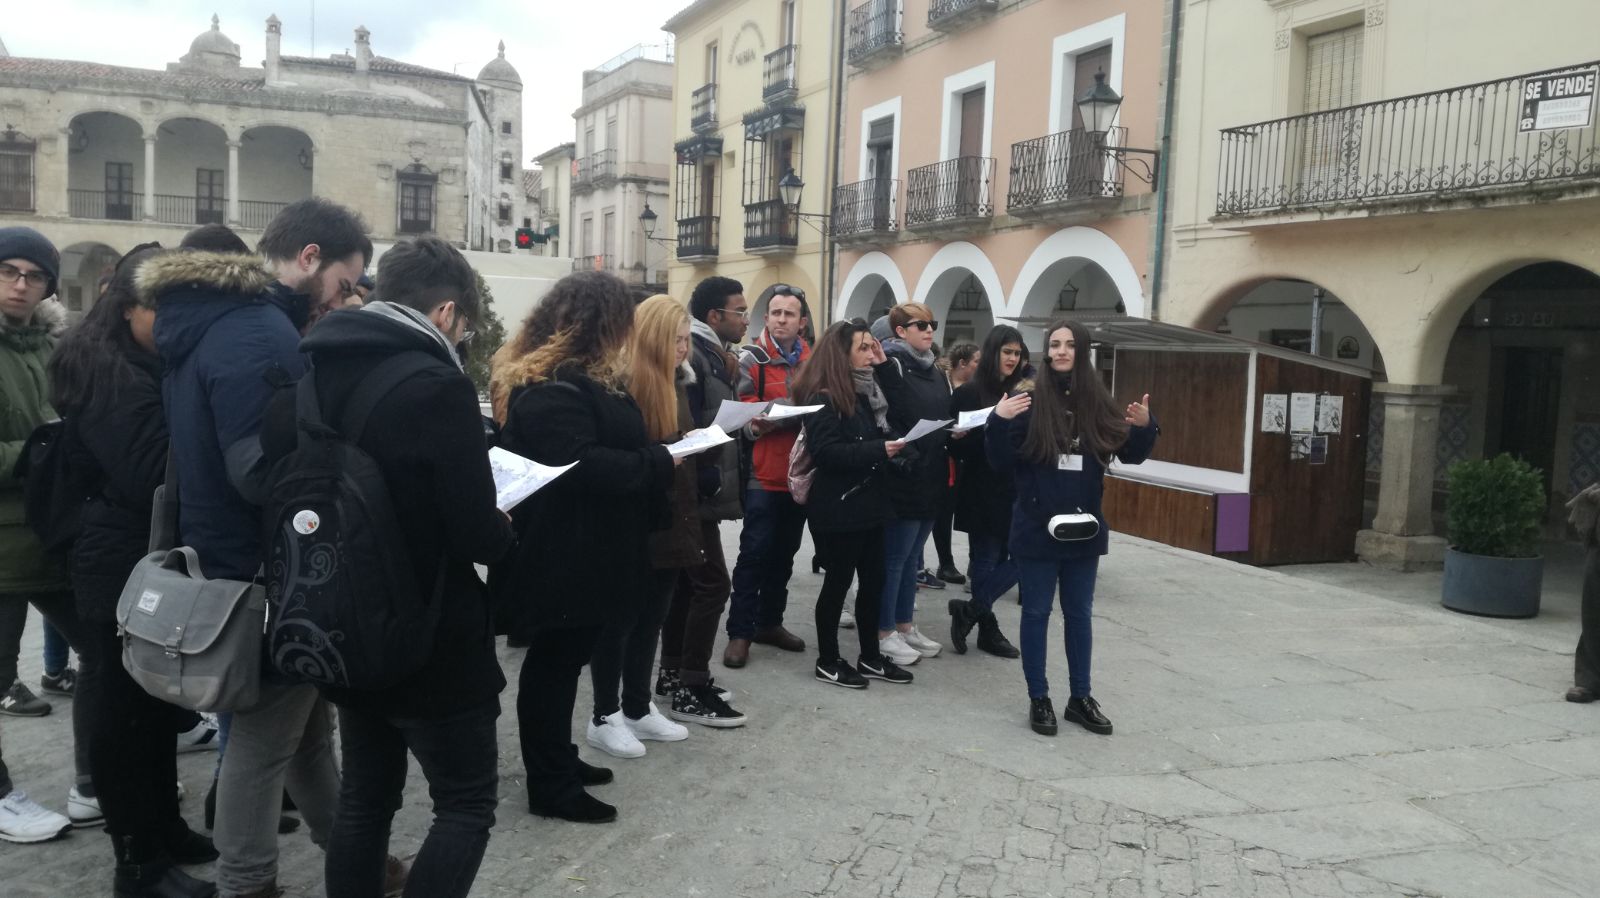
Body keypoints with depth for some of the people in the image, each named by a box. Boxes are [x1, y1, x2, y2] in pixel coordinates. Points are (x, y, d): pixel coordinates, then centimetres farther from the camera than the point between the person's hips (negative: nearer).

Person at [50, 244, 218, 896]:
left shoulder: (149, 367, 12)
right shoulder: (114, 376, -17)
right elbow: (155, 475, -26)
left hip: (148, 560, 9)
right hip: (125, 568, -9)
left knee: (154, 701, 17)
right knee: (124, 710, 1)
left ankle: (163, 828, 29)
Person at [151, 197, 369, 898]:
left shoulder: (212, 318, 12)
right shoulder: (259, 332, -21)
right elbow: (263, 470, -28)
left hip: (233, 560, 10)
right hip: (265, 574, -10)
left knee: (306, 723, 19)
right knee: (265, 737, 4)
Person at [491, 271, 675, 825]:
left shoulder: (572, 378, 14)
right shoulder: (552, 389, -21)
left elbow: (608, 444, 20)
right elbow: (580, 465, -30)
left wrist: (656, 454, 5)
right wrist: (658, 463, -21)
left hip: (577, 552, 11)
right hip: (563, 555, -11)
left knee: (562, 660, 19)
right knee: (555, 663, 1)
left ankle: (558, 761, 33)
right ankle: (551, 787, 13)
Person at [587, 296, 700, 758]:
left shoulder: (676, 382, 11)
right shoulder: (620, 384, -15)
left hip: (671, 520, 8)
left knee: (650, 619, 15)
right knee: (619, 620, 4)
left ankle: (638, 709, 27)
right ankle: (605, 717, 17)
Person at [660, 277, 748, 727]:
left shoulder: (713, 356, 16)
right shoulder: (690, 355, -16)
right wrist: (707, 478, -23)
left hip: (697, 490, 10)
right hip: (695, 492, -10)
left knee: (687, 582, 15)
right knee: (712, 584, -8)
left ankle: (673, 673, 25)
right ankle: (690, 690, -1)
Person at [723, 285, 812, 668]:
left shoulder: (813, 360, 11)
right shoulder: (750, 359, -5)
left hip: (799, 473, 6)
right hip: (763, 473, -5)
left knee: (784, 553, 14)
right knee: (755, 553, -4)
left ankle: (769, 622, 26)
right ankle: (739, 632, 4)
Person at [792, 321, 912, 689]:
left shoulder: (866, 390, 12)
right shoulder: (822, 398, -15)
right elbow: (825, 452, -23)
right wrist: (878, 450, -26)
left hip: (868, 502, 8)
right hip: (837, 508, -8)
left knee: (873, 581, 13)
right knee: (838, 583, 2)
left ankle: (870, 657, 26)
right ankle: (828, 661, 17)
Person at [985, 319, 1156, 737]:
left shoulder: (1099, 403, 2)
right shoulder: (1029, 401, -8)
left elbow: (1131, 455, 8)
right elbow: (1001, 462, -10)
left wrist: (1144, 427, -10)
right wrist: (999, 422, -25)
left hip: (1084, 528, 3)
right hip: (1037, 529, -3)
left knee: (1079, 615, 14)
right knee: (1037, 614, 6)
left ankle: (1081, 698, 25)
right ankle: (1039, 699, 17)